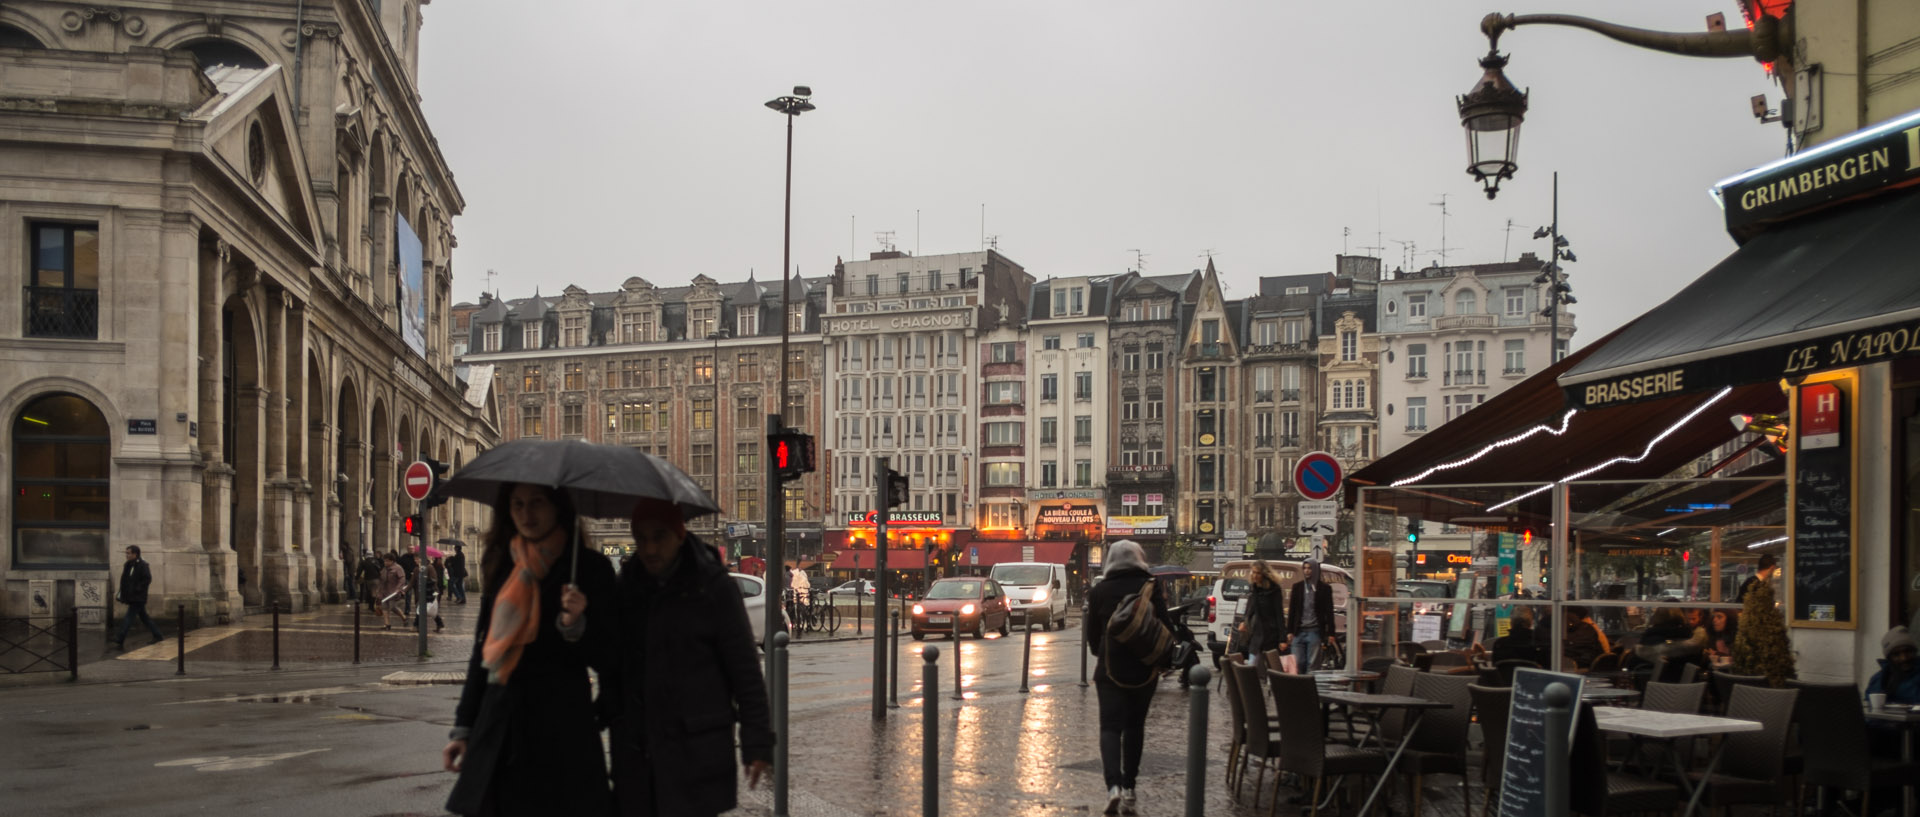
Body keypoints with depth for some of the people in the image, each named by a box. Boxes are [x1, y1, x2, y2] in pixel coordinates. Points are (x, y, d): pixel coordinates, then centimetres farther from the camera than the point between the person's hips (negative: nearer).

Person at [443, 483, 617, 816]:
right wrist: (463, 728, 15)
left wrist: (576, 624, -23)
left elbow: (607, 660, -5)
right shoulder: (501, 565, 11)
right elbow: (483, 650, 17)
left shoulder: (589, 567, -4)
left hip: (560, 734, -5)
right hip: (498, 732, 5)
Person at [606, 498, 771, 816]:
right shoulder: (625, 586, 8)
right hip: (634, 750, 4)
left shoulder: (714, 588, -5)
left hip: (696, 752, -4)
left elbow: (746, 670, -5)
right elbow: (610, 664, 17)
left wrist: (757, 743, -6)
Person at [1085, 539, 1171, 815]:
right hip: (1145, 669, 1)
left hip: (1111, 669, -1)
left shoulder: (1099, 592, -1)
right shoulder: (1152, 587, -4)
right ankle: (1128, 787, 15)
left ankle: (1113, 785, -21)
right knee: (1134, 726, 15)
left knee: (1110, 727, -1)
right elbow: (1166, 627, -6)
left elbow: (1092, 636, 7)